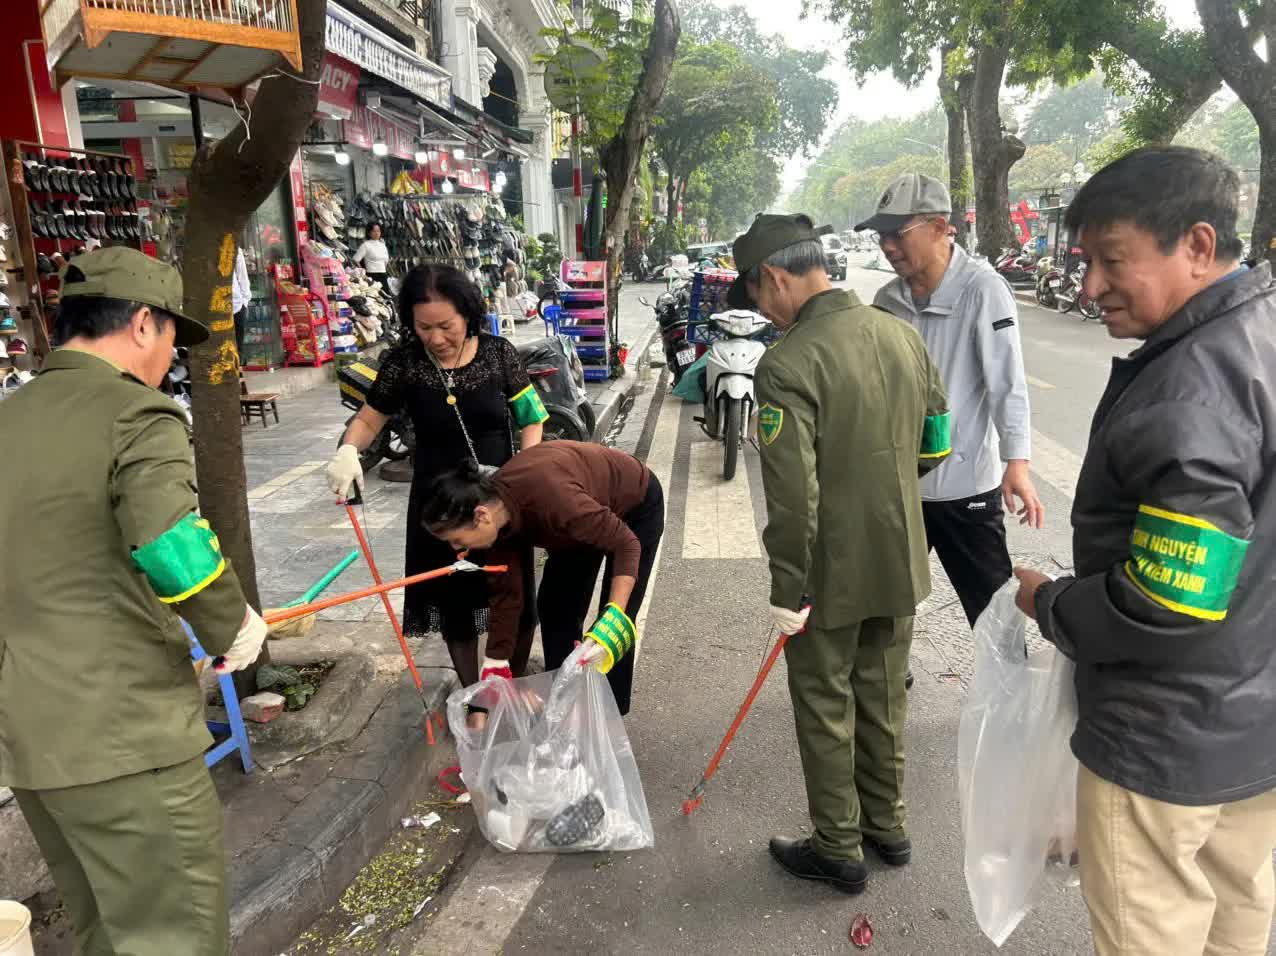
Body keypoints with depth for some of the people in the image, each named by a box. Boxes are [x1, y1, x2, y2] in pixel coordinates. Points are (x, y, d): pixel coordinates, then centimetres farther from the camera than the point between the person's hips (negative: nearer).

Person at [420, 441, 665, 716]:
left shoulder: (550, 499, -43)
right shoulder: (498, 513, -20)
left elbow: (627, 545, -33)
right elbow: (507, 593, -10)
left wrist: (613, 621, -40)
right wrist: (496, 665, -7)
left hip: (636, 506, -6)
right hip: (586, 514, 7)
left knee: (615, 623, -4)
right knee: (553, 607, 6)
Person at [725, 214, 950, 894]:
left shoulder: (787, 365, -23)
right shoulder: (903, 335, 0)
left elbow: (793, 498, -25)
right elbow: (936, 442, 9)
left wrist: (787, 593, -16)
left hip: (832, 575, -7)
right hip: (901, 563, 7)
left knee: (826, 710, 12)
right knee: (882, 696, 22)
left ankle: (839, 850, 29)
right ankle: (885, 825, 40)